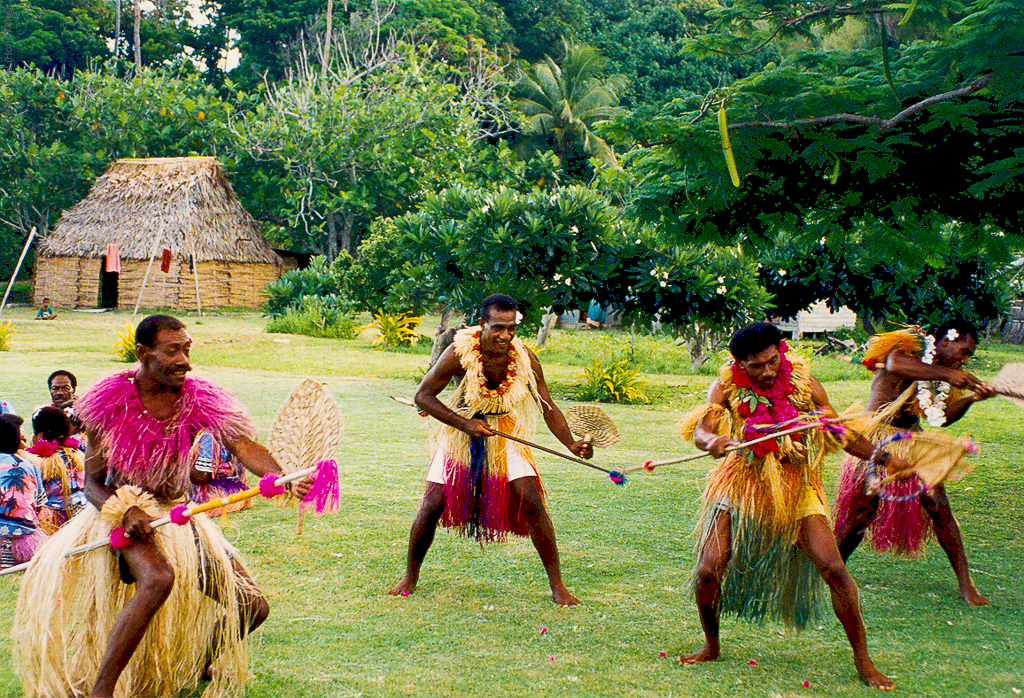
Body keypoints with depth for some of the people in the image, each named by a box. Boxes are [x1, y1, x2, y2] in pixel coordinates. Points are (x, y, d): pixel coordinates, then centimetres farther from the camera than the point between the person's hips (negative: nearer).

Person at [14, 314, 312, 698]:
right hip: (124, 511, -4)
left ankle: (200, 664, 31)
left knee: (251, 606, -2)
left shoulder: (199, 397, -9)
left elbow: (243, 445, -25)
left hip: (179, 514, 4)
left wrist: (281, 477, -47)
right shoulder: (111, 398, -13)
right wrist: (124, 510, -28)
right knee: (158, 578, -38)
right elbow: (92, 484, -6)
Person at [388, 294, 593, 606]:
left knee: (532, 501, -13)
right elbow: (423, 396, -13)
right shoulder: (460, 353, -21)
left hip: (505, 436, 1)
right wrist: (465, 424, -21)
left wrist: (571, 444, -22)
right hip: (460, 436, -1)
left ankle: (557, 584, 0)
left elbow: (548, 408, -7)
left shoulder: (524, 358, -15)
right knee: (433, 504, -7)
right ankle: (410, 576, 17)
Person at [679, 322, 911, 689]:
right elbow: (699, 431, -17)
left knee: (834, 570, -12)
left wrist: (886, 460, 0)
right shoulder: (727, 386, -8)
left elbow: (839, 431, 3)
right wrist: (714, 441, -41)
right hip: (741, 485, 0)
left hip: (795, 487, 0)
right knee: (708, 571, -8)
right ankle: (712, 645, 21)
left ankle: (862, 660, 5)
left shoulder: (803, 382, -7)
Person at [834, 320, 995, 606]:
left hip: (913, 443, 6)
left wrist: (970, 398, -8)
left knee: (940, 508, -3)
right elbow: (894, 364, -38)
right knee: (861, 513, -6)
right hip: (876, 440, -6)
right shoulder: (909, 347, -13)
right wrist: (944, 374, -38)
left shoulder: (940, 371, 9)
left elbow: (940, 418, 7)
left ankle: (965, 584, 3)